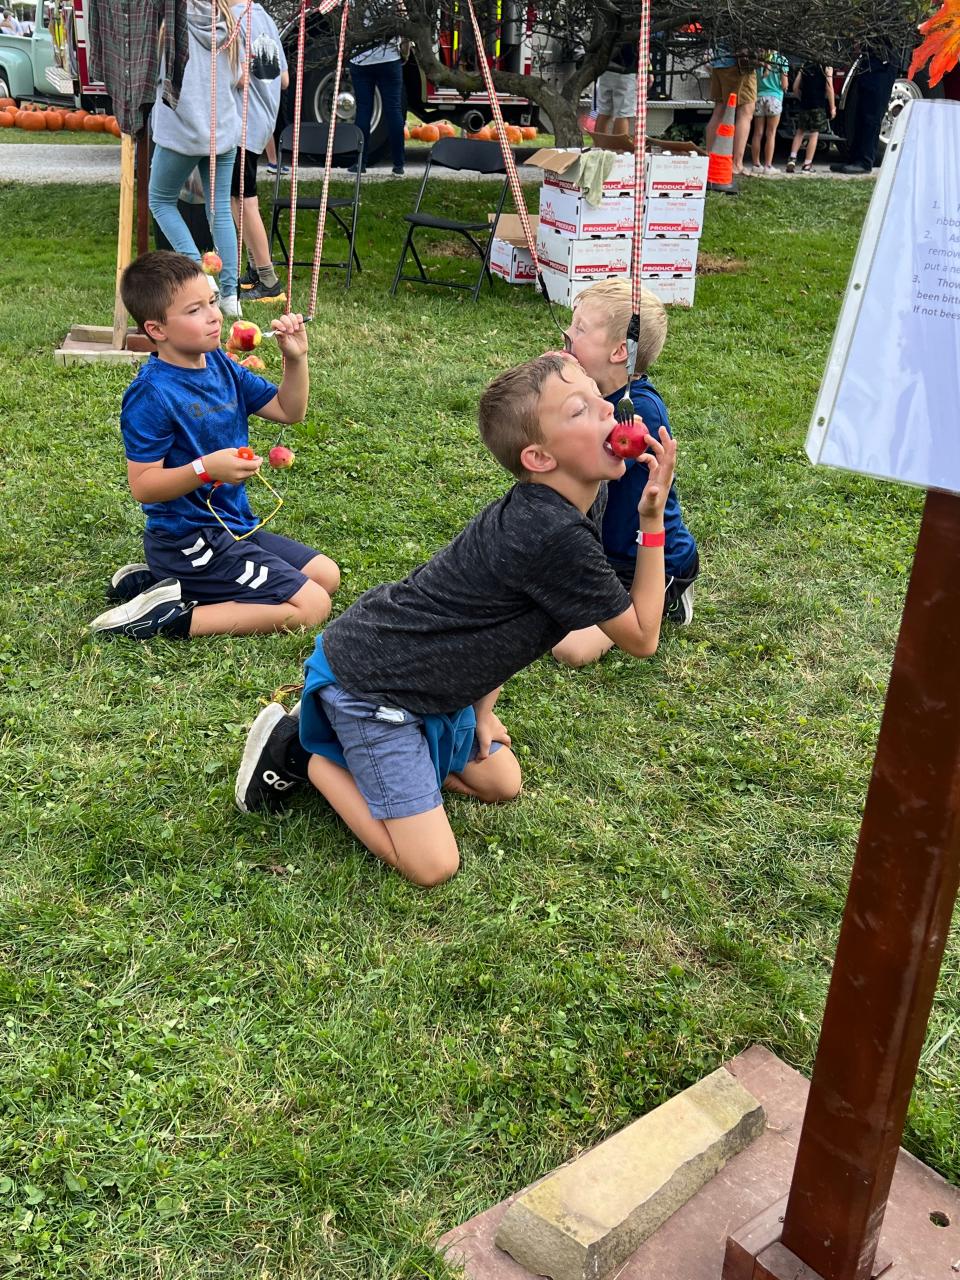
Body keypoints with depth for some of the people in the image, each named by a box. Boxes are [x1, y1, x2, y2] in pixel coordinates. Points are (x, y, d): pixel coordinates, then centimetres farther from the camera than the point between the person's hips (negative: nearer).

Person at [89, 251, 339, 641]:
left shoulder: (220, 365, 5)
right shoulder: (151, 395, -19)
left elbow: (288, 410, 13)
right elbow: (143, 485, -19)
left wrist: (295, 358, -3)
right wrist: (205, 469, -32)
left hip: (233, 525, 9)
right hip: (188, 541, -9)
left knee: (326, 576, 17)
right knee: (311, 606, -12)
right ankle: (171, 619, -12)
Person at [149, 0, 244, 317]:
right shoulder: (231, 26, 5)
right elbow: (241, 79, 11)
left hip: (180, 131, -4)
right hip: (224, 130, 4)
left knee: (161, 201, 13)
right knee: (220, 211, 8)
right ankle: (229, 294, 6)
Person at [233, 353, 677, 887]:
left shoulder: (539, 510, 1)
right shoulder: (558, 536, -28)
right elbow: (641, 637, -15)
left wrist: (482, 709, 9)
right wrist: (654, 520, -19)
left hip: (409, 667, 9)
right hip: (365, 679, -9)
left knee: (499, 783, 18)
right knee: (431, 866, -11)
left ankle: (341, 735, 18)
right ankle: (301, 753, 3)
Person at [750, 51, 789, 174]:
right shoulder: (782, 60, -4)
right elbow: (784, 85, -2)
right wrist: (784, 88, 17)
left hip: (759, 96, 2)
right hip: (774, 97, -2)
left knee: (758, 133, 7)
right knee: (771, 134, 1)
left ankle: (756, 164, 7)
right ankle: (768, 165, -1)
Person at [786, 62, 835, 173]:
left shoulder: (804, 66, 8)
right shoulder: (826, 66, -3)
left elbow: (795, 87, 7)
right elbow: (829, 88, -8)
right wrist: (832, 107, -4)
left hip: (804, 104, 4)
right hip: (819, 105, -3)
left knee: (800, 131, 15)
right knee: (814, 134, 0)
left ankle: (792, 158, 1)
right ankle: (807, 165, -2)